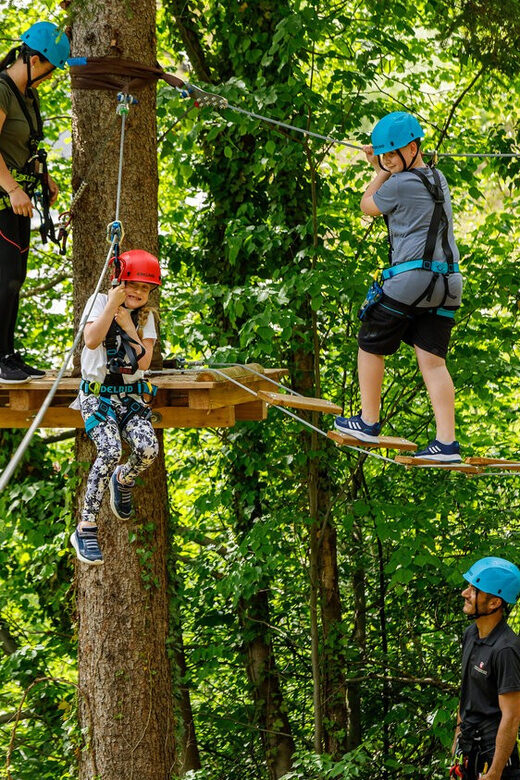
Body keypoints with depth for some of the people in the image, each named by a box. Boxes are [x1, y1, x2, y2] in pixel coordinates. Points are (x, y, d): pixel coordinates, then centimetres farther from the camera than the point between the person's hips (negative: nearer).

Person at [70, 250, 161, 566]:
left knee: (148, 449, -24)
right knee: (110, 451, -29)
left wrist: (129, 328, -11)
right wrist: (112, 305, -20)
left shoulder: (145, 316, 9)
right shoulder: (99, 301, -2)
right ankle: (86, 529, -21)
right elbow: (92, 340, -21)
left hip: (132, 395, 4)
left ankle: (123, 480, 15)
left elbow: (144, 363, -4)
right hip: (98, 394, -3)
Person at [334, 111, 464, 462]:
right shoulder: (438, 179, 17)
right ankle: (447, 442, -8)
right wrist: (382, 167, 28)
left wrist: (383, 172, 16)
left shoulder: (400, 184, -9)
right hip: (448, 282, 8)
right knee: (433, 360, 2)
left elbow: (368, 206, 10)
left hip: (410, 279, -7)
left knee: (371, 346, 12)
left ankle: (368, 423, 21)